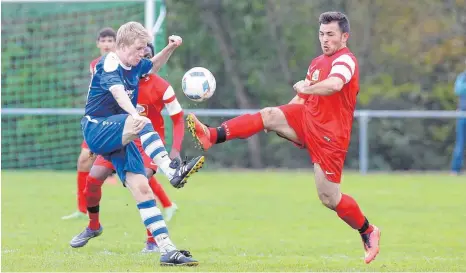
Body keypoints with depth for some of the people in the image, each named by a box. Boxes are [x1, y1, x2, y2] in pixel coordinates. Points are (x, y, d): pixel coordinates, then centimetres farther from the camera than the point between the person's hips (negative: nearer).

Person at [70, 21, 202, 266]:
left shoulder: (135, 65, 10)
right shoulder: (109, 63, -14)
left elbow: (153, 66, 35)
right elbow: (118, 90, -34)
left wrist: (170, 48, 15)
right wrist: (135, 115, -52)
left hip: (119, 136, 7)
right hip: (97, 129, -7)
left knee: (141, 188, -7)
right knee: (142, 124, -35)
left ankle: (166, 249, -14)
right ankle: (172, 170, -50)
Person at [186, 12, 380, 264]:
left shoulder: (345, 60, -14)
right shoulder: (317, 63, 14)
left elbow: (334, 85, -38)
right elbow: (302, 98, 25)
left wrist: (305, 88, -22)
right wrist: (280, 120, 13)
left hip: (329, 136, -7)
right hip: (306, 120, 7)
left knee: (330, 199, -4)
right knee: (268, 115, -18)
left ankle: (368, 232, 19)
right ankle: (211, 136, -32)